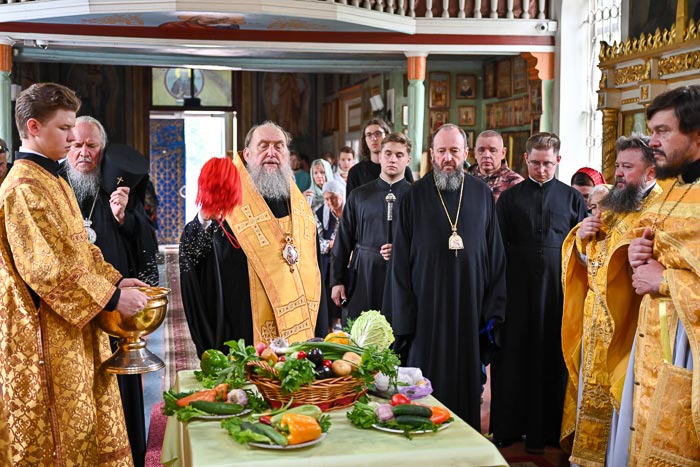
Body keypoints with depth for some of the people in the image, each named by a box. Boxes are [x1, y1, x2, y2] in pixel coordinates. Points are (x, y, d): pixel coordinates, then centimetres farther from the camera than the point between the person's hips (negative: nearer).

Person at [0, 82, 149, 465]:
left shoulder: (54, 182, 14)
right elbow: (46, 269, -24)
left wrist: (114, 279, 5)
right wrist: (111, 297, -21)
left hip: (77, 329, 10)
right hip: (47, 337, -10)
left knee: (90, 423, 16)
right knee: (58, 434, 2)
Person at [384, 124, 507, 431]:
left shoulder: (482, 195, 5)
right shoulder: (414, 197, -1)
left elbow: (495, 256, 7)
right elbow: (401, 260, -1)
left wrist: (493, 311, 1)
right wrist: (403, 318, -6)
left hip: (470, 308, 2)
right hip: (426, 310, -2)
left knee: (466, 383, 10)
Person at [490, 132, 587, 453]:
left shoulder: (572, 198, 7)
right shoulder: (509, 198, 7)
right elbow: (497, 246, 4)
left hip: (558, 289, 0)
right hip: (517, 289, 0)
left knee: (552, 358, 5)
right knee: (513, 356, 4)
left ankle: (544, 430, 17)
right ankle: (507, 426, 15)